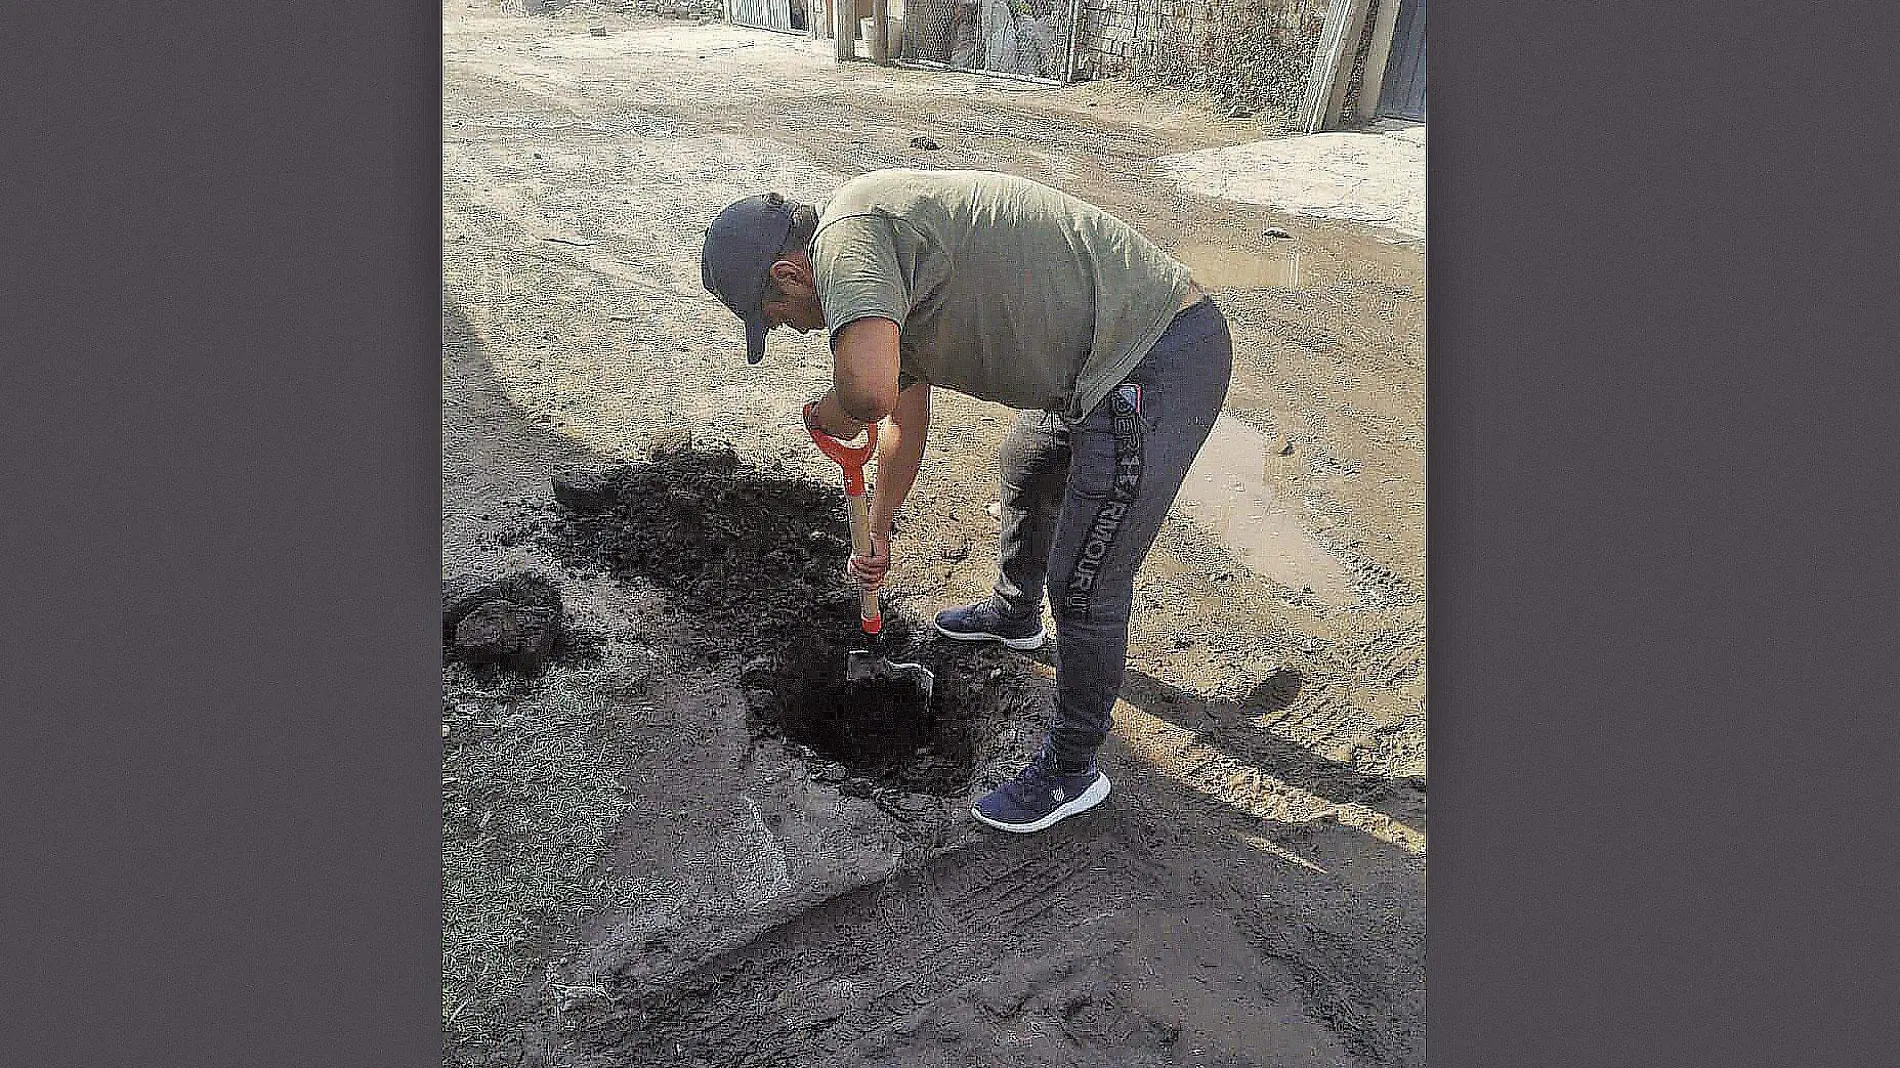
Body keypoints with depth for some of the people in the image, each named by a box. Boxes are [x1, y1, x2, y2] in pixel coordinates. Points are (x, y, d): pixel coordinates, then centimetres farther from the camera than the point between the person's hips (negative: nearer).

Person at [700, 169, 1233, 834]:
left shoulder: (847, 233, -18)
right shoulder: (892, 283, 14)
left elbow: (870, 388, -37)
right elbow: (905, 422, 27)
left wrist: (834, 413, -12)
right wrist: (877, 532, 37)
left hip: (1155, 368, -11)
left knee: (1083, 586, -1)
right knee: (1024, 474, 33)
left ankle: (1072, 771, 19)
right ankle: (1014, 615, 59)